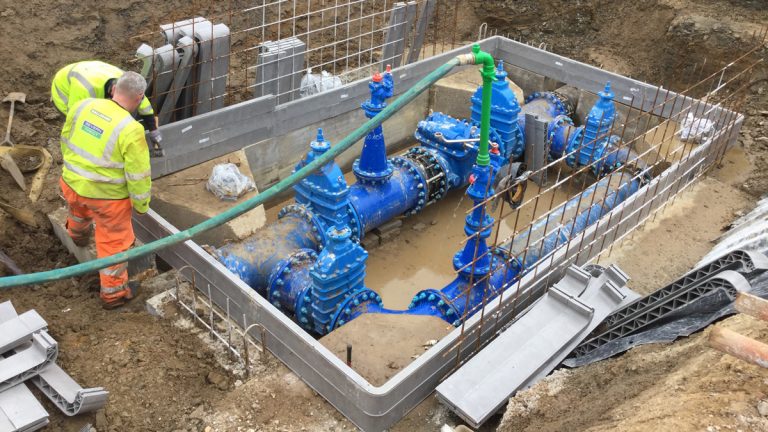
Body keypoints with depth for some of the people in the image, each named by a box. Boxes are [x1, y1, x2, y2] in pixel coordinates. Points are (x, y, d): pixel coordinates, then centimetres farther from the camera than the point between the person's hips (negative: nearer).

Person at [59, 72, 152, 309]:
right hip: (107, 195, -6)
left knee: (78, 212, 39)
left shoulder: (83, 105, -8)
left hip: (72, 183, 6)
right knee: (114, 242, 13)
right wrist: (141, 204, -4)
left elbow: (66, 140, 8)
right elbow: (138, 174, -20)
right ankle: (114, 292, 28)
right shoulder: (131, 129, -26)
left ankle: (78, 235, 72)